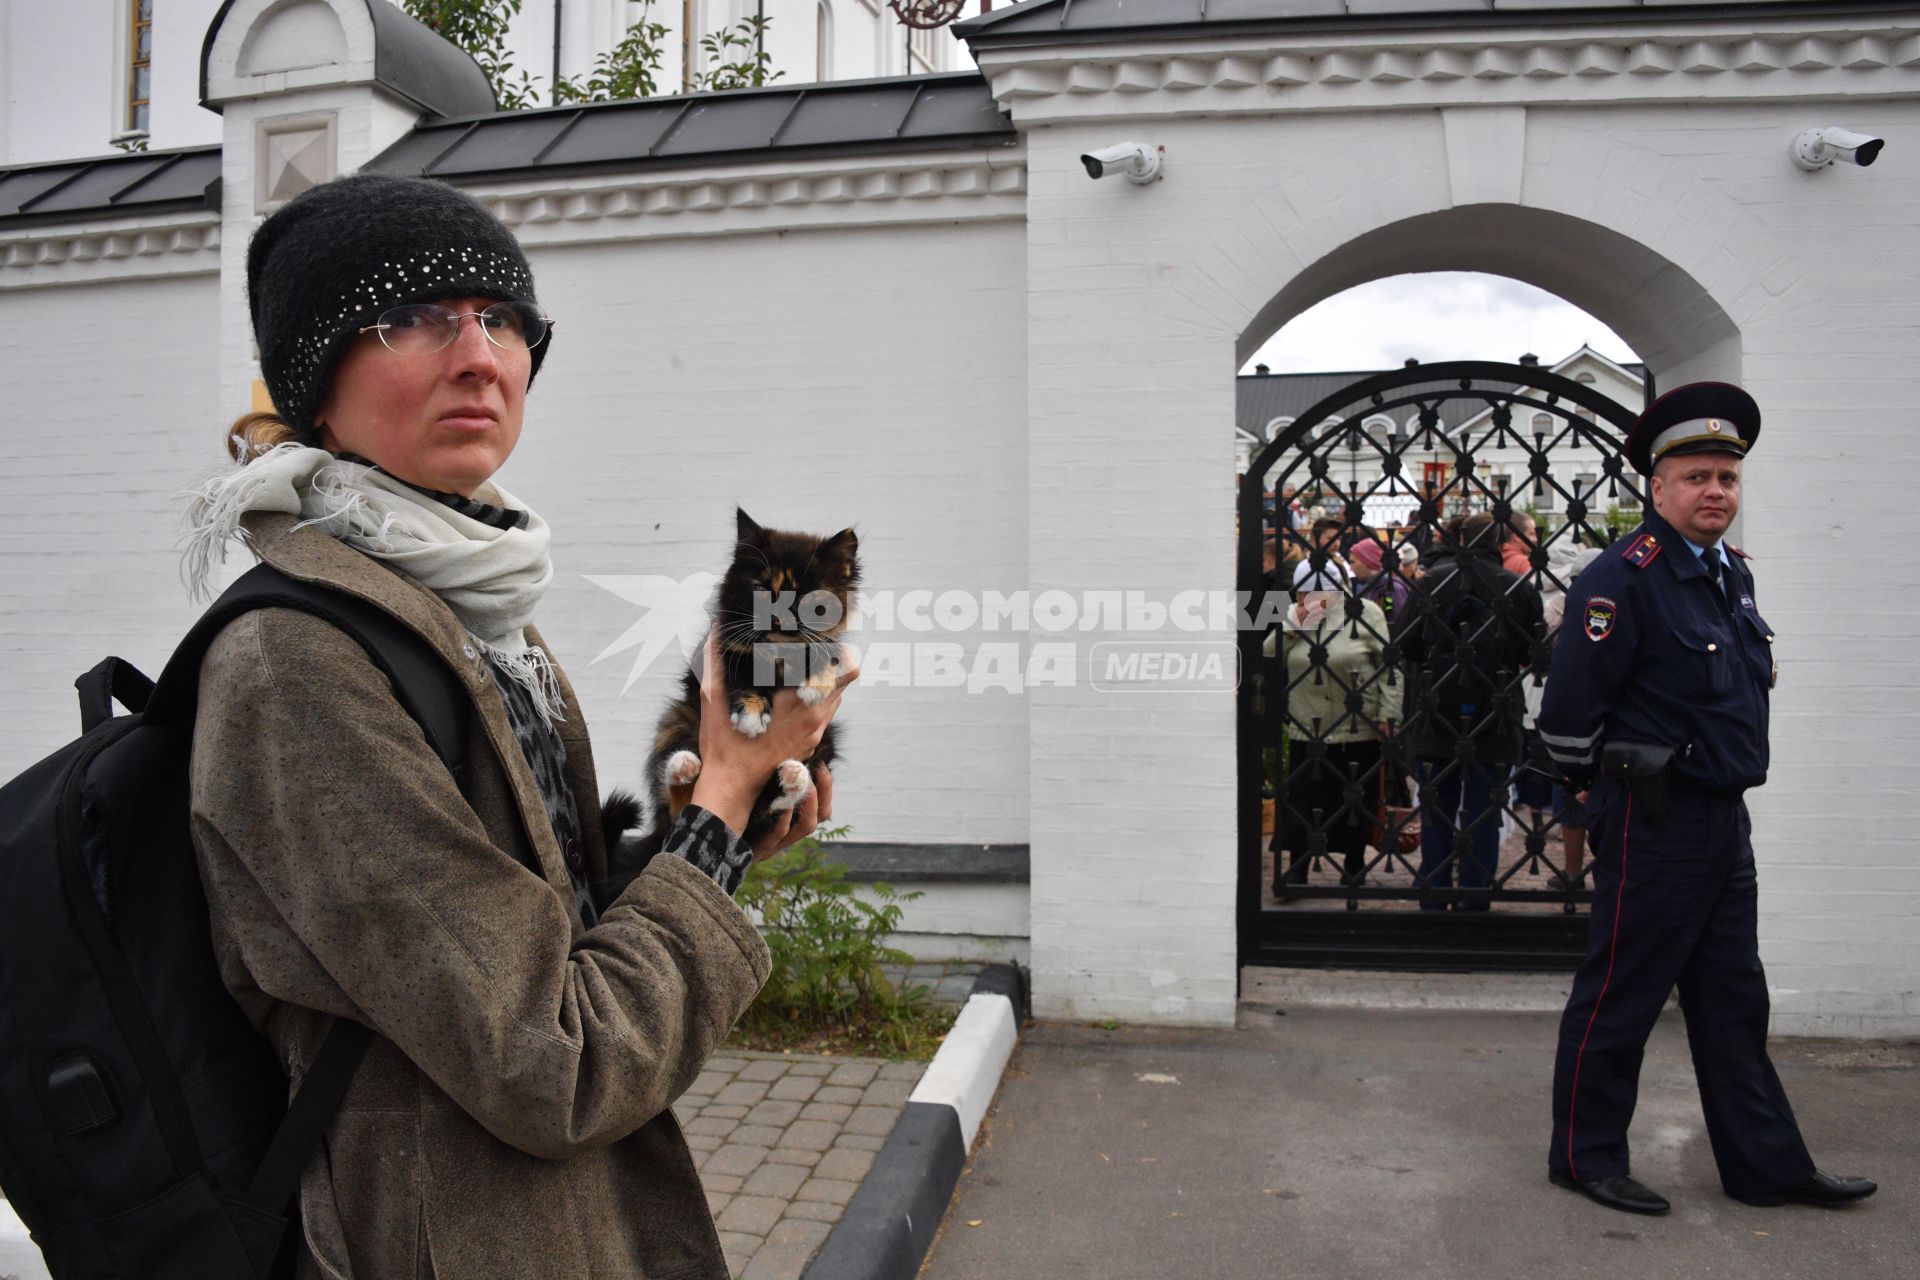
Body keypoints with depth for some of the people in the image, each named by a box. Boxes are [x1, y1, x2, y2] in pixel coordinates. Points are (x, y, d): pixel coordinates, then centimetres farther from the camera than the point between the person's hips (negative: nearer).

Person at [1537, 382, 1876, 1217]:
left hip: (1725, 818, 9)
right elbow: (1570, 709, -19)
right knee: (1619, 998, 3)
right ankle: (1585, 1156, 17)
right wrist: (1609, 784, -5)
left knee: (1733, 1001, 17)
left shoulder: (1733, 572, 12)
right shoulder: (1625, 576, -17)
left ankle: (1765, 1164, 29)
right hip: (1653, 823, -9)